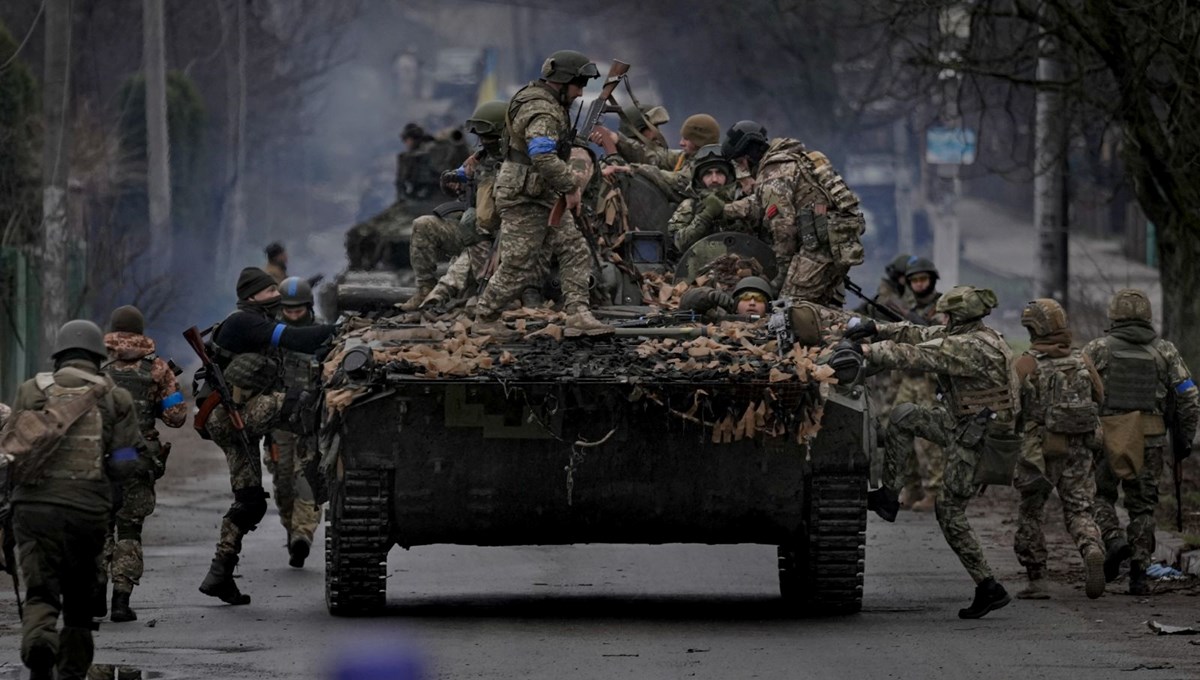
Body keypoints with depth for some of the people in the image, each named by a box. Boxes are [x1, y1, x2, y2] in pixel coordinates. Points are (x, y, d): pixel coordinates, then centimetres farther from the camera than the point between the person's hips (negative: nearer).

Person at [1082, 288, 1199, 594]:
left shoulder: (1097, 349, 0)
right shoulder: (1165, 351, 5)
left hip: (1106, 439, -2)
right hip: (1151, 440, 2)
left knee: (1100, 495, 17)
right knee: (1142, 506, 11)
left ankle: (1113, 538, -10)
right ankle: (1139, 574, 5)